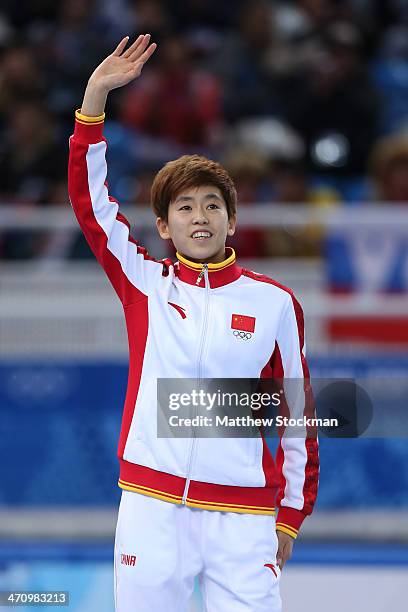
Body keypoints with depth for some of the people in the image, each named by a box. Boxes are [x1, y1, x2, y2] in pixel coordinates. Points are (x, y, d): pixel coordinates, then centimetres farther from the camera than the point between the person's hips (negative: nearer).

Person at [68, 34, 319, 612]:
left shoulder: (275, 302, 5)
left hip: (243, 515, -1)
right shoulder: (145, 283, 7)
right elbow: (88, 197, 1)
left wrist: (290, 516, 7)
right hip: (152, 504, 1)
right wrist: (95, 95, -7)